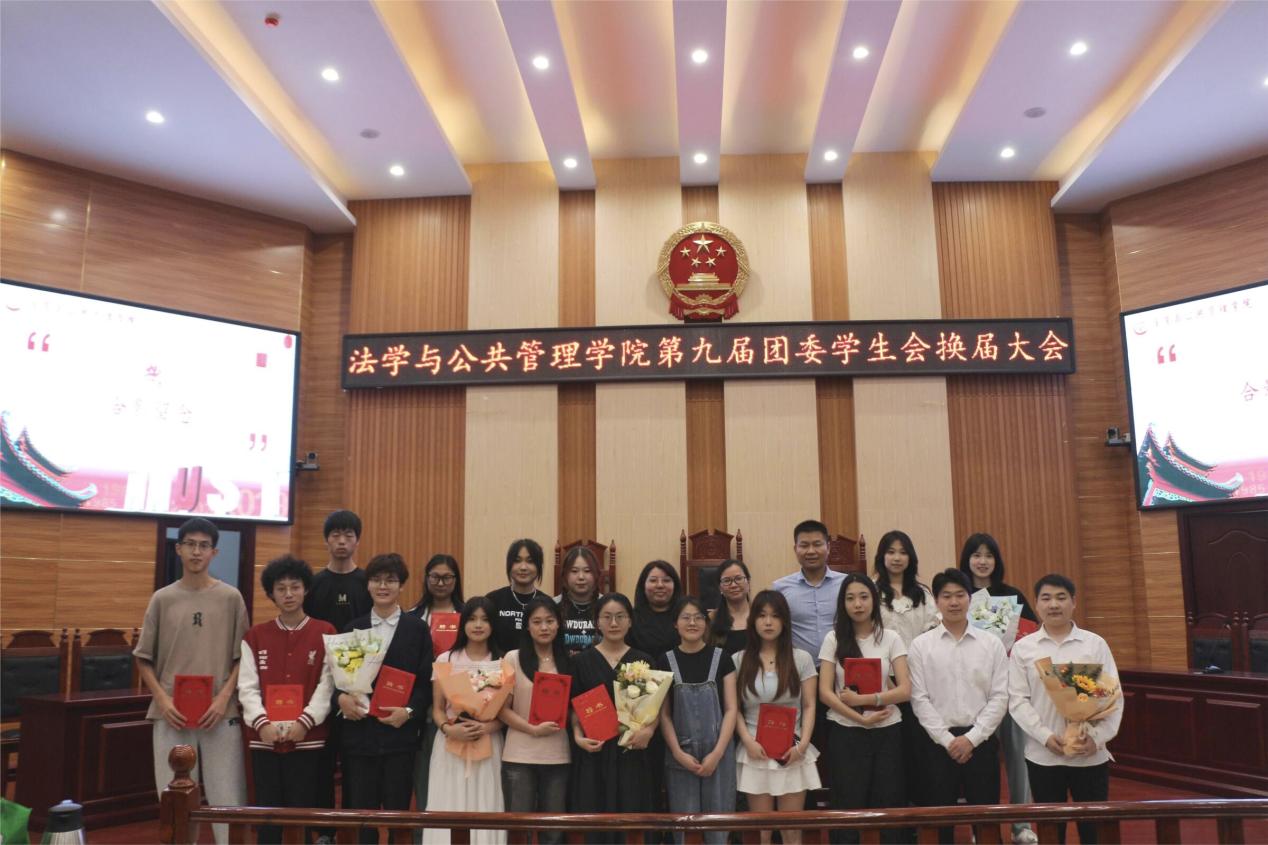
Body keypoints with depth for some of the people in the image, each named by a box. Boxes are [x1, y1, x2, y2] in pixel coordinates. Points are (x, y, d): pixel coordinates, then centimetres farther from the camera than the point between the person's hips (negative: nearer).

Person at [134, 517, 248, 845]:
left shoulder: (231, 598, 2)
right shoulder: (162, 599, 5)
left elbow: (242, 657, 3)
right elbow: (144, 659, 7)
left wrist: (224, 698, -9)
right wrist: (163, 700, -5)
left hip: (220, 713, -1)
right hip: (172, 714, 1)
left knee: (227, 797, 1)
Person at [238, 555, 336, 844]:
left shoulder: (325, 634, 1)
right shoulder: (255, 637, 8)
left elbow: (327, 685, -5)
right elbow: (247, 687, 0)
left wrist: (304, 722, -16)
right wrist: (262, 723, -14)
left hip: (308, 739, -2)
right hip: (264, 739, 2)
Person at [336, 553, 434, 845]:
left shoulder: (417, 629, 4)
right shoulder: (353, 628, 9)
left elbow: (427, 680, 0)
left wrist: (409, 711, -14)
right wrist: (341, 698, -12)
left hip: (400, 733, -1)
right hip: (359, 732, 2)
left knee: (398, 811, 4)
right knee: (359, 812, 5)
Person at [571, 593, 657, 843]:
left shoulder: (644, 661, 6)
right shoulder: (582, 661, 4)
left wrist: (649, 729, -11)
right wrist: (578, 737, -11)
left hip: (633, 753, 1)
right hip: (595, 753, 0)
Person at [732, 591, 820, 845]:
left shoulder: (802, 658, 3)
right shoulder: (738, 660, 3)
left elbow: (809, 707, 2)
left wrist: (802, 745, -11)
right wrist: (748, 742, -11)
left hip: (792, 752, 0)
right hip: (755, 752, 0)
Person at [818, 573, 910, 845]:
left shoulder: (891, 638, 2)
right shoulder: (833, 639, 0)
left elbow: (905, 690, -6)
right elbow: (825, 692, -5)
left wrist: (863, 699, -17)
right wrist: (861, 718, -15)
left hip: (887, 732, 1)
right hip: (846, 733, -1)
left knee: (889, 806, 6)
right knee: (848, 807, 5)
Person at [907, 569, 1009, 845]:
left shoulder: (992, 643, 2)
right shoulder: (920, 646, 0)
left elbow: (1000, 697, -2)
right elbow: (920, 699, -3)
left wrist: (972, 737, -9)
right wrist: (947, 740, -10)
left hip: (981, 741, 1)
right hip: (938, 742, 0)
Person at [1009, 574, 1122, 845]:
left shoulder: (1095, 644, 2)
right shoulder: (1023, 648, 2)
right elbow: (1017, 700, -1)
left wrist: (1097, 737, -12)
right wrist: (1046, 737, -13)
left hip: (1091, 755, 0)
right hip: (1042, 756, 0)